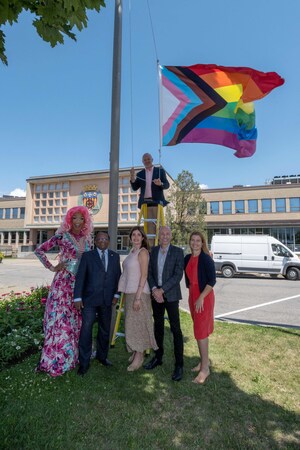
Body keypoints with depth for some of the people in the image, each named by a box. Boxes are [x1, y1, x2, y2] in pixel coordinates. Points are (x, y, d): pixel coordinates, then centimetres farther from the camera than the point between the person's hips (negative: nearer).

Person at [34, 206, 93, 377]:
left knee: (76, 319, 13)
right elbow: (39, 250, -4)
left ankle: (73, 354, 30)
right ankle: (55, 360, 11)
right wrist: (52, 267, -6)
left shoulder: (86, 239, 7)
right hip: (64, 281, -5)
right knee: (61, 318, -2)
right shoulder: (62, 236, -6)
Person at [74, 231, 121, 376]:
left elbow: (118, 276, 8)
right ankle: (84, 363, 16)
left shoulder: (115, 256, 7)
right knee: (86, 330, -1)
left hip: (107, 300, 3)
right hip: (89, 299, -3)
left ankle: (102, 356, 37)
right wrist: (77, 298, -10)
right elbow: (80, 277, -5)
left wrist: (116, 294, 1)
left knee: (105, 330, 16)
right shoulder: (87, 256, -1)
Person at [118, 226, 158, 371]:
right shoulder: (132, 251, 12)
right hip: (129, 292, 8)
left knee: (138, 323, 0)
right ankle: (135, 353, 28)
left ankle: (139, 357, 13)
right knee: (132, 323, 15)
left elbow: (144, 275, -17)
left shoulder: (142, 252, -12)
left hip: (138, 292, -8)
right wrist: (128, 294, 14)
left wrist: (138, 297, -20)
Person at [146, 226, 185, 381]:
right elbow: (149, 272, 5)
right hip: (156, 294, 4)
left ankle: (179, 365, 13)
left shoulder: (178, 252, -7)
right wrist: (154, 290, -10)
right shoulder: (153, 251, 6)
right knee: (158, 327, 16)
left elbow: (178, 275, -13)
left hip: (170, 295, -4)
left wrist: (161, 290, -16)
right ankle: (158, 357, 32)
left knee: (176, 329, 0)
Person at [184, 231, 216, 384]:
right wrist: (192, 294, 11)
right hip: (192, 296, 7)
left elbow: (212, 280, -17)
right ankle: (204, 361, 32)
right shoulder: (187, 258, 5)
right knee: (198, 330, 16)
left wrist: (201, 297, -20)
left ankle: (205, 368, 12)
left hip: (204, 297, -7)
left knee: (201, 331, -2)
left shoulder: (206, 259, -14)